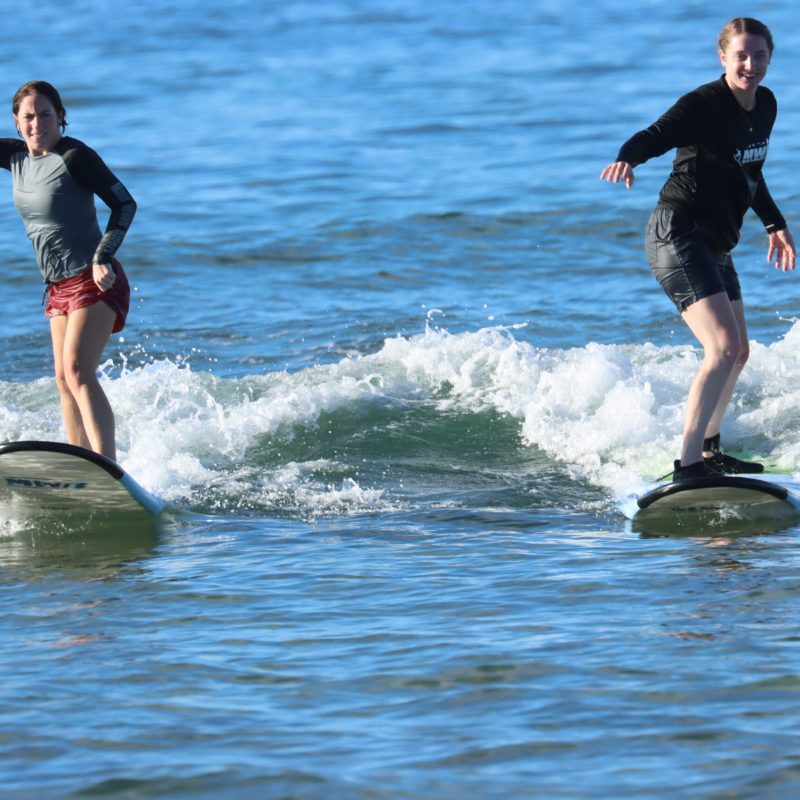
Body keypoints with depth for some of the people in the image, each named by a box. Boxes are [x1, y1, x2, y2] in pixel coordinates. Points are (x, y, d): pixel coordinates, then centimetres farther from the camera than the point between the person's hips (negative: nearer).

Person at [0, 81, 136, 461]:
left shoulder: (74, 156, -14)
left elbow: (124, 204, -12)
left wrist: (103, 257, -21)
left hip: (93, 281, -8)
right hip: (58, 287, 8)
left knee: (78, 371, -21)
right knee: (64, 380, 8)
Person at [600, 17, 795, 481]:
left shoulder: (766, 105, 9)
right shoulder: (704, 105, -16)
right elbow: (656, 136, -31)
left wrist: (775, 225, 30)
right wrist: (627, 159, -52)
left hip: (714, 246, 9)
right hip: (678, 234, -9)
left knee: (738, 353, 21)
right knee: (724, 347, -22)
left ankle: (709, 451, 39)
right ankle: (687, 467, -26)